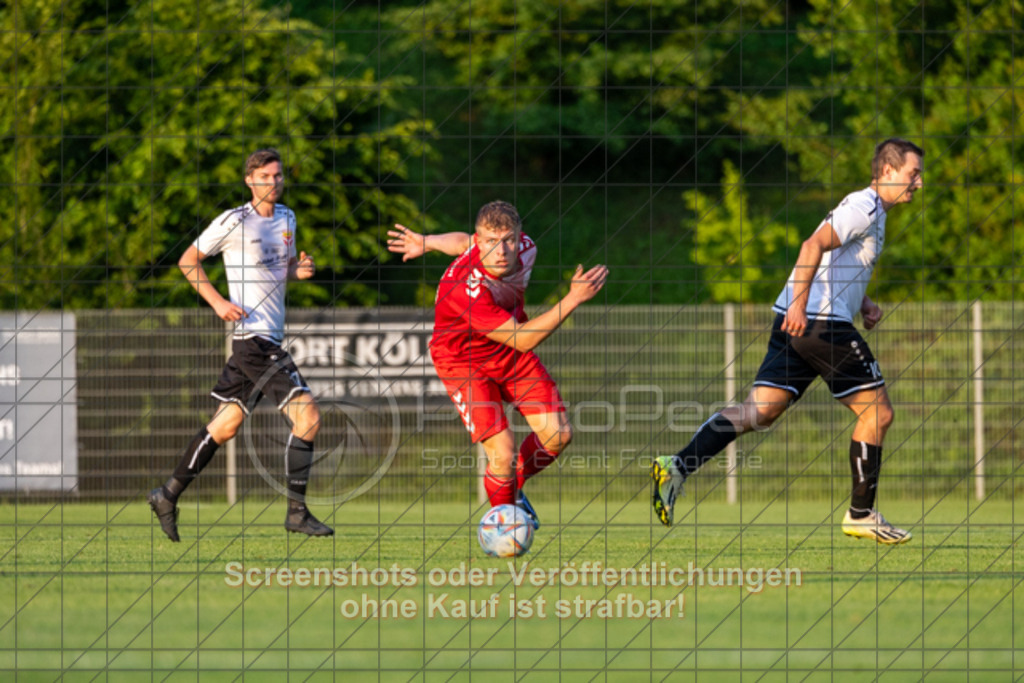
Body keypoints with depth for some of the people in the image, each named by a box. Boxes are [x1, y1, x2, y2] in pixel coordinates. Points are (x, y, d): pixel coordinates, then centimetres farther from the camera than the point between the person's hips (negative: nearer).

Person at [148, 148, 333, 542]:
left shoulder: (286, 218, 13)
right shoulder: (235, 221, -8)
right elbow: (188, 260, 0)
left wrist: (299, 270, 3)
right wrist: (218, 302, -10)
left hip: (271, 338, 8)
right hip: (253, 335, -8)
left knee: (225, 425, 12)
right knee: (307, 416, -15)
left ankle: (169, 495, 22)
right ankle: (296, 513, -10)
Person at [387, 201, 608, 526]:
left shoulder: (525, 249, -19)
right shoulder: (466, 289, -40)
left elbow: (464, 242, 4)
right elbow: (523, 340, -33)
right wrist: (573, 299, -36)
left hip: (509, 353, 6)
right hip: (464, 362, -6)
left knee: (558, 434, 1)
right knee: (503, 453, -17)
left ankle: (512, 487, 31)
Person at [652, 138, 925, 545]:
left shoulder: (868, 211, 24)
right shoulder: (864, 207, -8)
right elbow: (814, 246, -21)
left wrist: (862, 304, 18)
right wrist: (800, 305, -28)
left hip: (796, 321, 10)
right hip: (821, 321, -10)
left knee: (760, 411, 0)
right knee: (877, 412, 0)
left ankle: (678, 467, -14)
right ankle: (860, 515, 5)